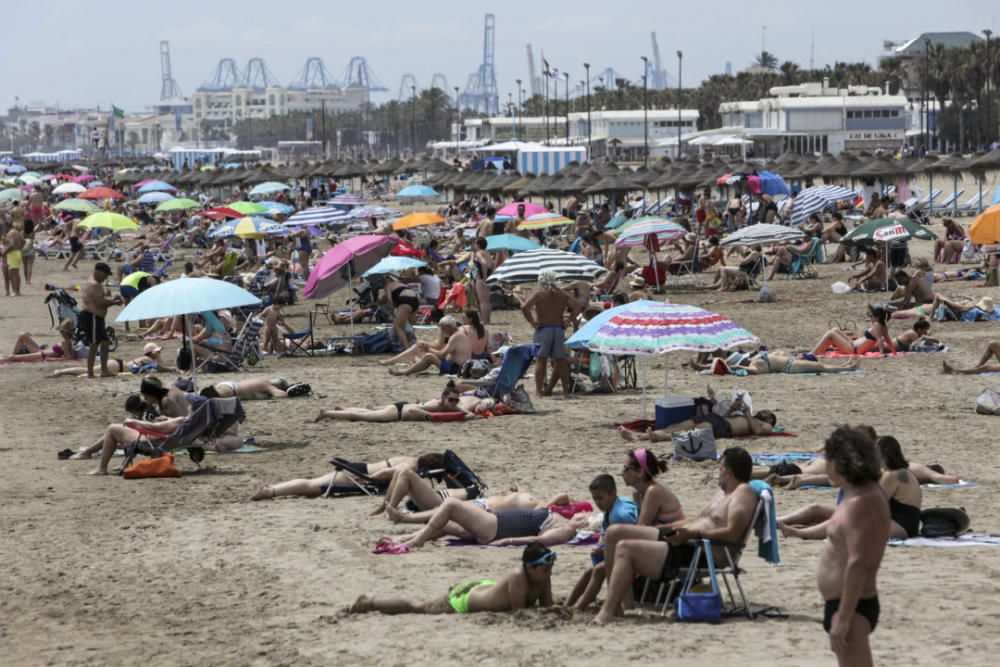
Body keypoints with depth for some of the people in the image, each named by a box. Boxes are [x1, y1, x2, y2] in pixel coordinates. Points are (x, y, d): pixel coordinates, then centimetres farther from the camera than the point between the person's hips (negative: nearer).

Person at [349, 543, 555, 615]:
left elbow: (547, 607, -12)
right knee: (417, 607, 16)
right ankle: (369, 602, 34)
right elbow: (519, 611, -39)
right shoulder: (518, 577, -40)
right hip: (461, 601, -5)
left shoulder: (543, 578, -18)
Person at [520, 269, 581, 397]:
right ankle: (566, 390, 12)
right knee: (561, 360, 10)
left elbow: (524, 307, -15)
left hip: (543, 329, -3)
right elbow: (577, 306, 3)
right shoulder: (562, 294, 9)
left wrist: (531, 321, -6)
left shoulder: (538, 293, -2)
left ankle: (538, 390, -6)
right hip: (559, 329, 3)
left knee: (541, 360, -1)